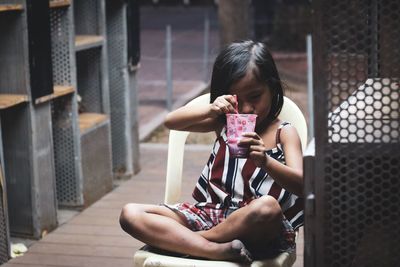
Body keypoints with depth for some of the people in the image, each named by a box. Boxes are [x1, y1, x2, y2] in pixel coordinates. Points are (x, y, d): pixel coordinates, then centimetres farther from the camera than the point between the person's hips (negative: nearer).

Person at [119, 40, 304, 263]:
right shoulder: (223, 123, 13)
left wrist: (265, 161, -34)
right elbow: (171, 121, 3)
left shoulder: (284, 133, 1)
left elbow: (301, 185, -14)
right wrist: (209, 110, -16)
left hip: (258, 227, -4)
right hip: (211, 214, 4)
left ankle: (177, 239, -20)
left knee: (268, 207, -42)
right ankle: (222, 251, -31)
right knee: (131, 214, -14)